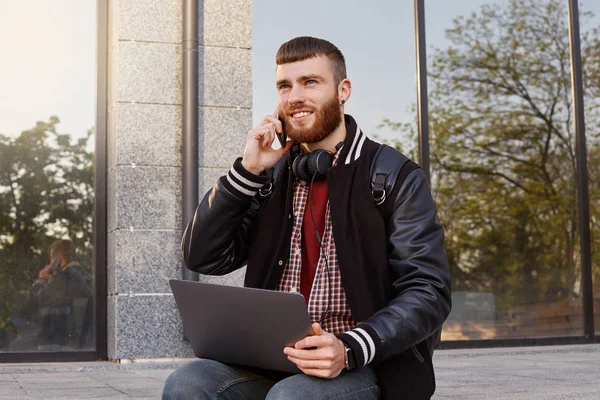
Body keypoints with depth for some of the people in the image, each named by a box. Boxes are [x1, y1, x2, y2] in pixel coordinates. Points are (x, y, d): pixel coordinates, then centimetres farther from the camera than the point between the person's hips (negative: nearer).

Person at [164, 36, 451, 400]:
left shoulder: (397, 178, -3)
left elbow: (428, 292, -9)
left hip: (366, 367, -4)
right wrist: (247, 171, -4)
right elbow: (202, 258, 7)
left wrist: (350, 349, -25)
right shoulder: (272, 177, 11)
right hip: (274, 362, 4)